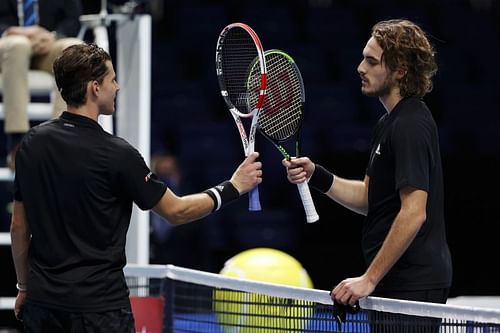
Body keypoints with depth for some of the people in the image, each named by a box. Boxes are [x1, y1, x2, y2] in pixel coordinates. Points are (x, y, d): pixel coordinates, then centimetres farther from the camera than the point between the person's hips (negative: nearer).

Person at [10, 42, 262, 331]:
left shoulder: (32, 143, 3)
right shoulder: (115, 154, -13)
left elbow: (19, 226, 11)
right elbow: (176, 211, -5)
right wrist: (234, 187, 6)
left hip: (42, 303, 6)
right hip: (99, 306, -6)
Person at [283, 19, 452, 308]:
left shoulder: (411, 126, -17)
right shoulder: (389, 123, 16)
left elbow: (414, 213, -23)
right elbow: (369, 198, 19)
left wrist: (370, 279, -23)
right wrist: (316, 175, 4)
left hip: (413, 286, -10)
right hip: (397, 282, 10)